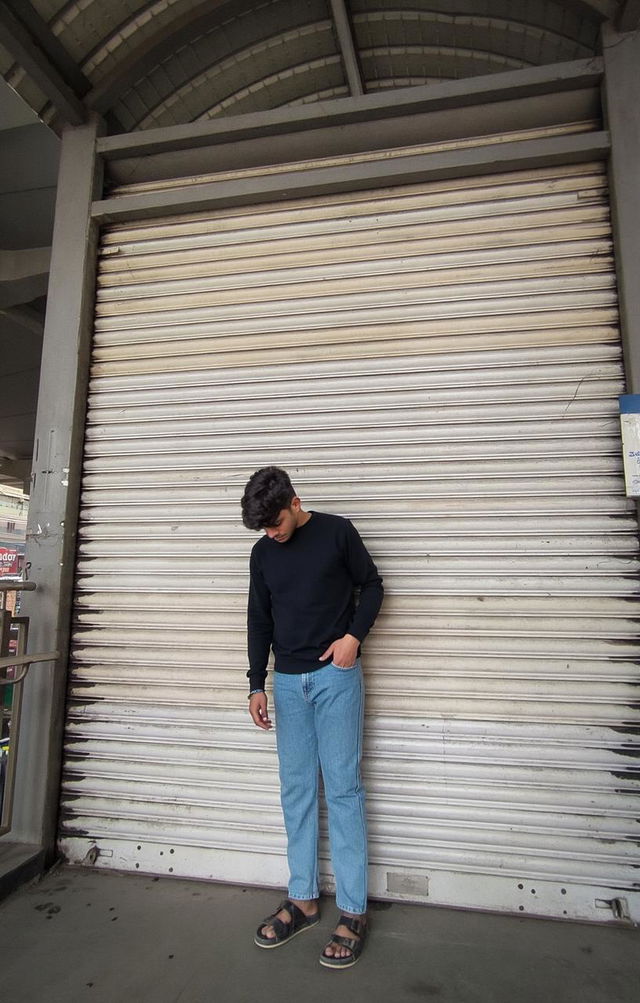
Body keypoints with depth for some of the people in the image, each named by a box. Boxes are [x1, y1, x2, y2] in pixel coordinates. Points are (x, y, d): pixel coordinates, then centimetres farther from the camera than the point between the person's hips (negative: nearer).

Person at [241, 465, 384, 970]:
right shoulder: (263, 553, 7)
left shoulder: (336, 532, -5)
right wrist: (257, 685, 6)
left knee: (343, 788, 0)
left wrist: (354, 635, -12)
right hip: (287, 682, 4)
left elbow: (372, 586, 3)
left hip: (336, 676, -4)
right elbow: (259, 621, 11)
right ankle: (303, 900, 24)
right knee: (296, 790, 10)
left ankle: (353, 912, 13)